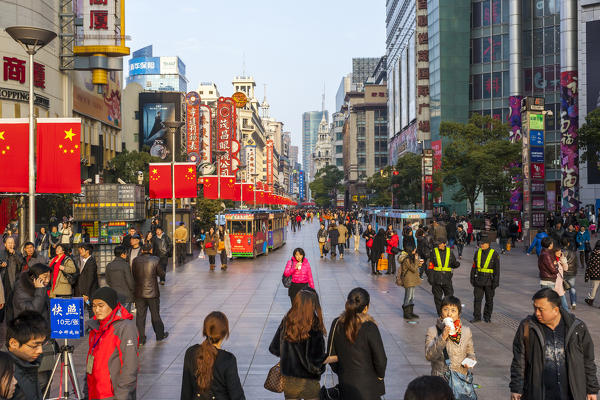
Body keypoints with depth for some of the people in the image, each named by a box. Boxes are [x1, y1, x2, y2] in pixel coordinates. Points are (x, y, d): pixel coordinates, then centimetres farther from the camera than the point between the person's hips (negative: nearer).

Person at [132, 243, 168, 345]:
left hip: (139, 292, 2)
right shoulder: (155, 260, -11)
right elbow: (162, 274, -3)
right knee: (155, 314, 13)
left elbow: (133, 275, 4)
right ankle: (160, 335, 26)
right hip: (152, 292, -2)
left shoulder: (136, 260, -4)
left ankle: (141, 338, 12)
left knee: (140, 315, 9)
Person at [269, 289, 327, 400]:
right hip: (309, 382, -4)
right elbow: (314, 361, -24)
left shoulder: (286, 322, -9)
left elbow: (274, 349, 0)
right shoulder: (314, 328, -23)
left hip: (288, 380, 4)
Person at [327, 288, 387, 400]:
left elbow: (331, 355, 2)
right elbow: (380, 360, -14)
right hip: (368, 387, -4)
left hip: (345, 385, 4)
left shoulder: (337, 324, -8)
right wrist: (380, 376, 5)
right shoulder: (369, 328, -19)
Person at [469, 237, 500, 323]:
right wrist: (472, 279, 9)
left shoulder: (494, 254, -7)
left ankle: (487, 316, 21)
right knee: (477, 299, 1)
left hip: (489, 280, -3)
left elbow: (497, 269, -6)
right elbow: (474, 267, 11)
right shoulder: (477, 253, 6)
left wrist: (495, 282, -10)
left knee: (489, 300, 8)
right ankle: (476, 317, 9)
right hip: (479, 280, 3)